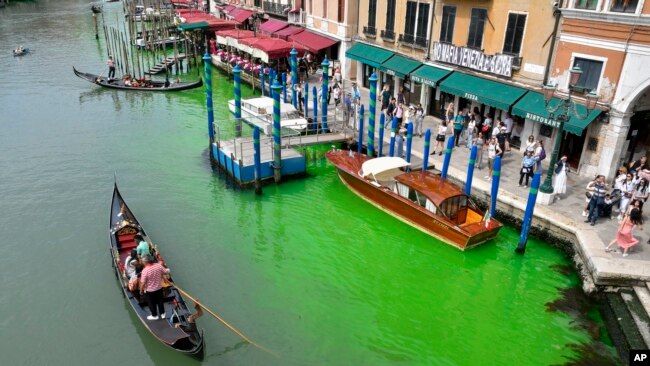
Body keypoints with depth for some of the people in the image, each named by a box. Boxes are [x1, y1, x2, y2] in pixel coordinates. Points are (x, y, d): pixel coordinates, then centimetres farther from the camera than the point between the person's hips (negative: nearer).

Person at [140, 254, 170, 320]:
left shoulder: (145, 270, -29)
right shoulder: (159, 265, -17)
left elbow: (143, 282, -21)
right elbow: (166, 271, 0)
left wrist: (141, 289, -4)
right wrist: (168, 270, 23)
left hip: (150, 290, -4)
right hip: (159, 288, 4)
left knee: (152, 303, 19)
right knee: (160, 301, 25)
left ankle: (154, 315, 36)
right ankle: (162, 313, 39)